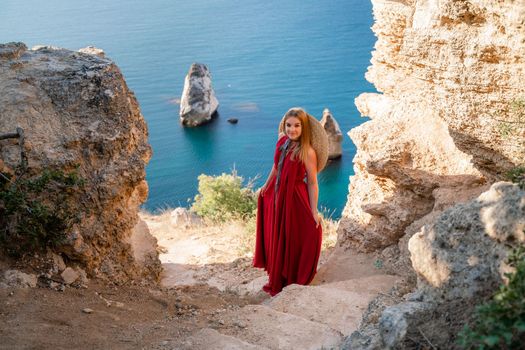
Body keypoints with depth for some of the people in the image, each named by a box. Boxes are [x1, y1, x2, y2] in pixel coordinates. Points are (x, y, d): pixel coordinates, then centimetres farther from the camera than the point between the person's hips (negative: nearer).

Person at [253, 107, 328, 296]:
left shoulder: (308, 152, -22)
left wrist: (314, 212, -16)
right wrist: (266, 185, 25)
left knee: (291, 240, 10)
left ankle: (290, 281, 32)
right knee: (275, 237, 21)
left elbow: (312, 183, -18)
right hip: (277, 195, 7)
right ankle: (277, 279, 42)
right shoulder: (282, 142, -4)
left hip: (295, 199, -7)